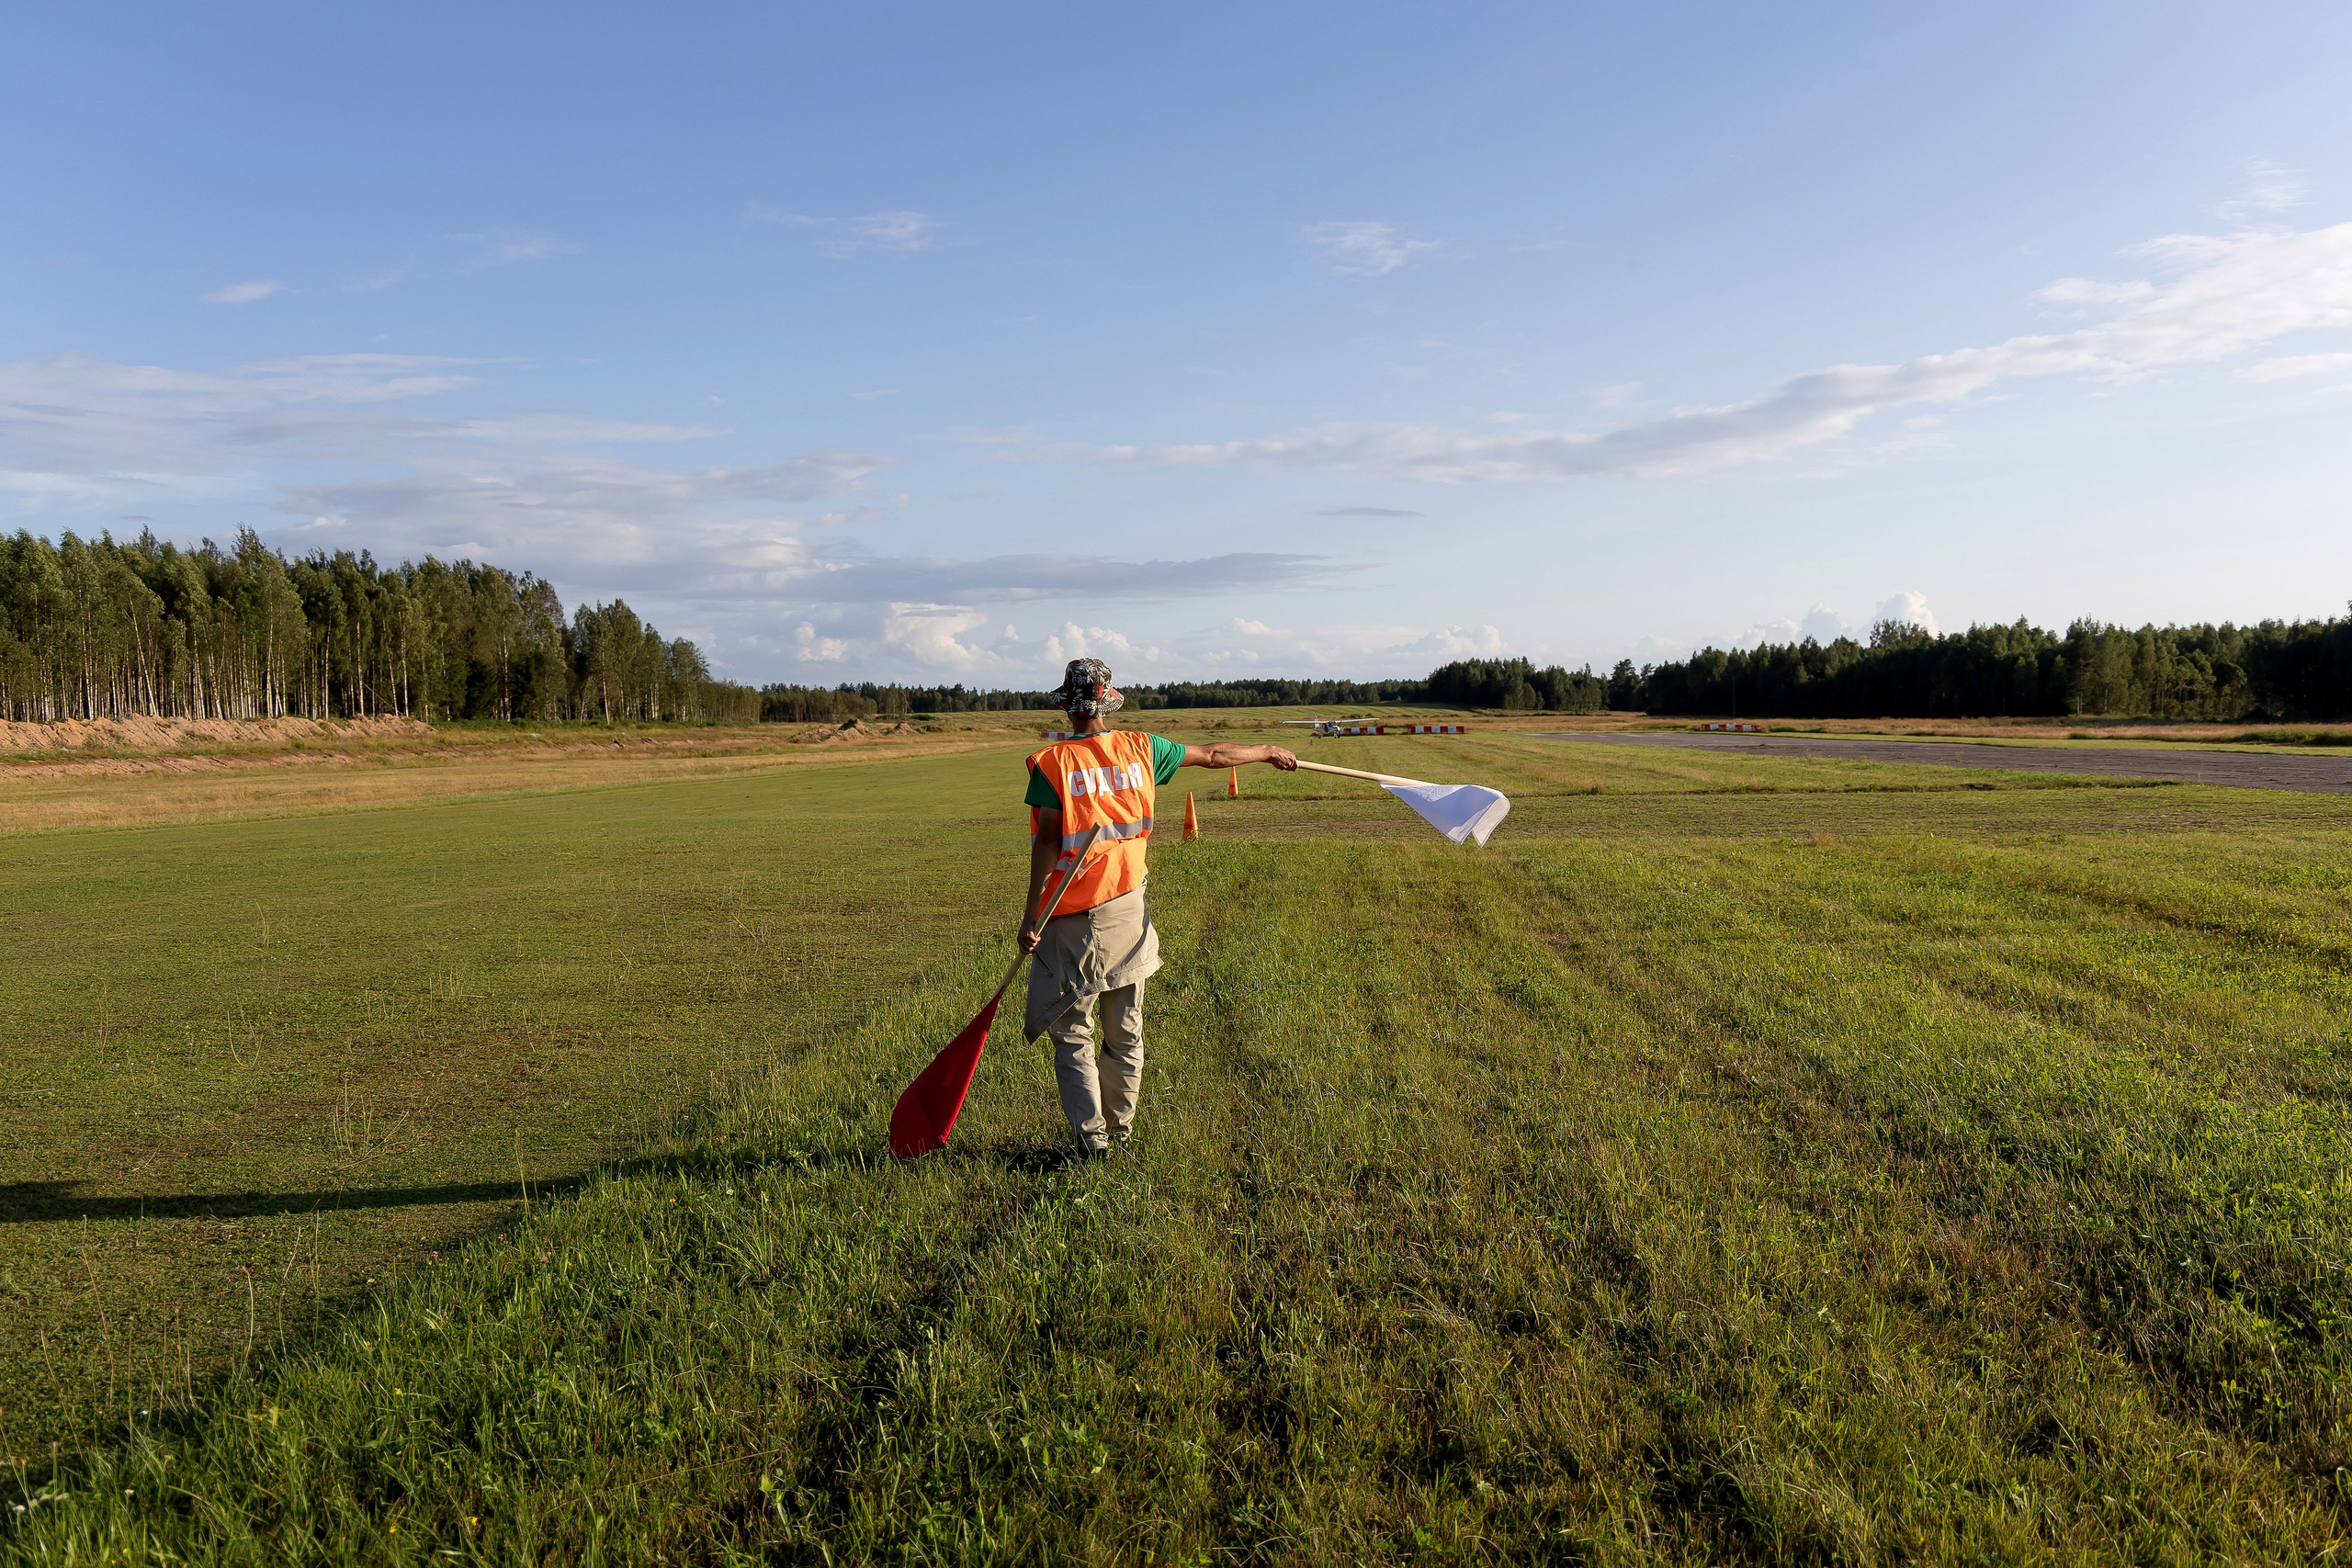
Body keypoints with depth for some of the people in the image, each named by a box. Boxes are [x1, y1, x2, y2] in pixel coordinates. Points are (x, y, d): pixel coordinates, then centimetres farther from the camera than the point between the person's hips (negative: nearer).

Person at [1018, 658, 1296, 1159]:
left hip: (1073, 919, -3)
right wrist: (1269, 752, 28)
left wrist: (1031, 915, -10)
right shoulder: (1139, 748, 0)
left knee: (1072, 1031, 7)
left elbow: (1046, 842, -14)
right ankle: (1121, 1132, 24)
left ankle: (1091, 1137, 3)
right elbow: (1212, 755, 12)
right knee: (1126, 1033, 14)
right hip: (1128, 910, 4)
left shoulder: (1052, 762, -11)